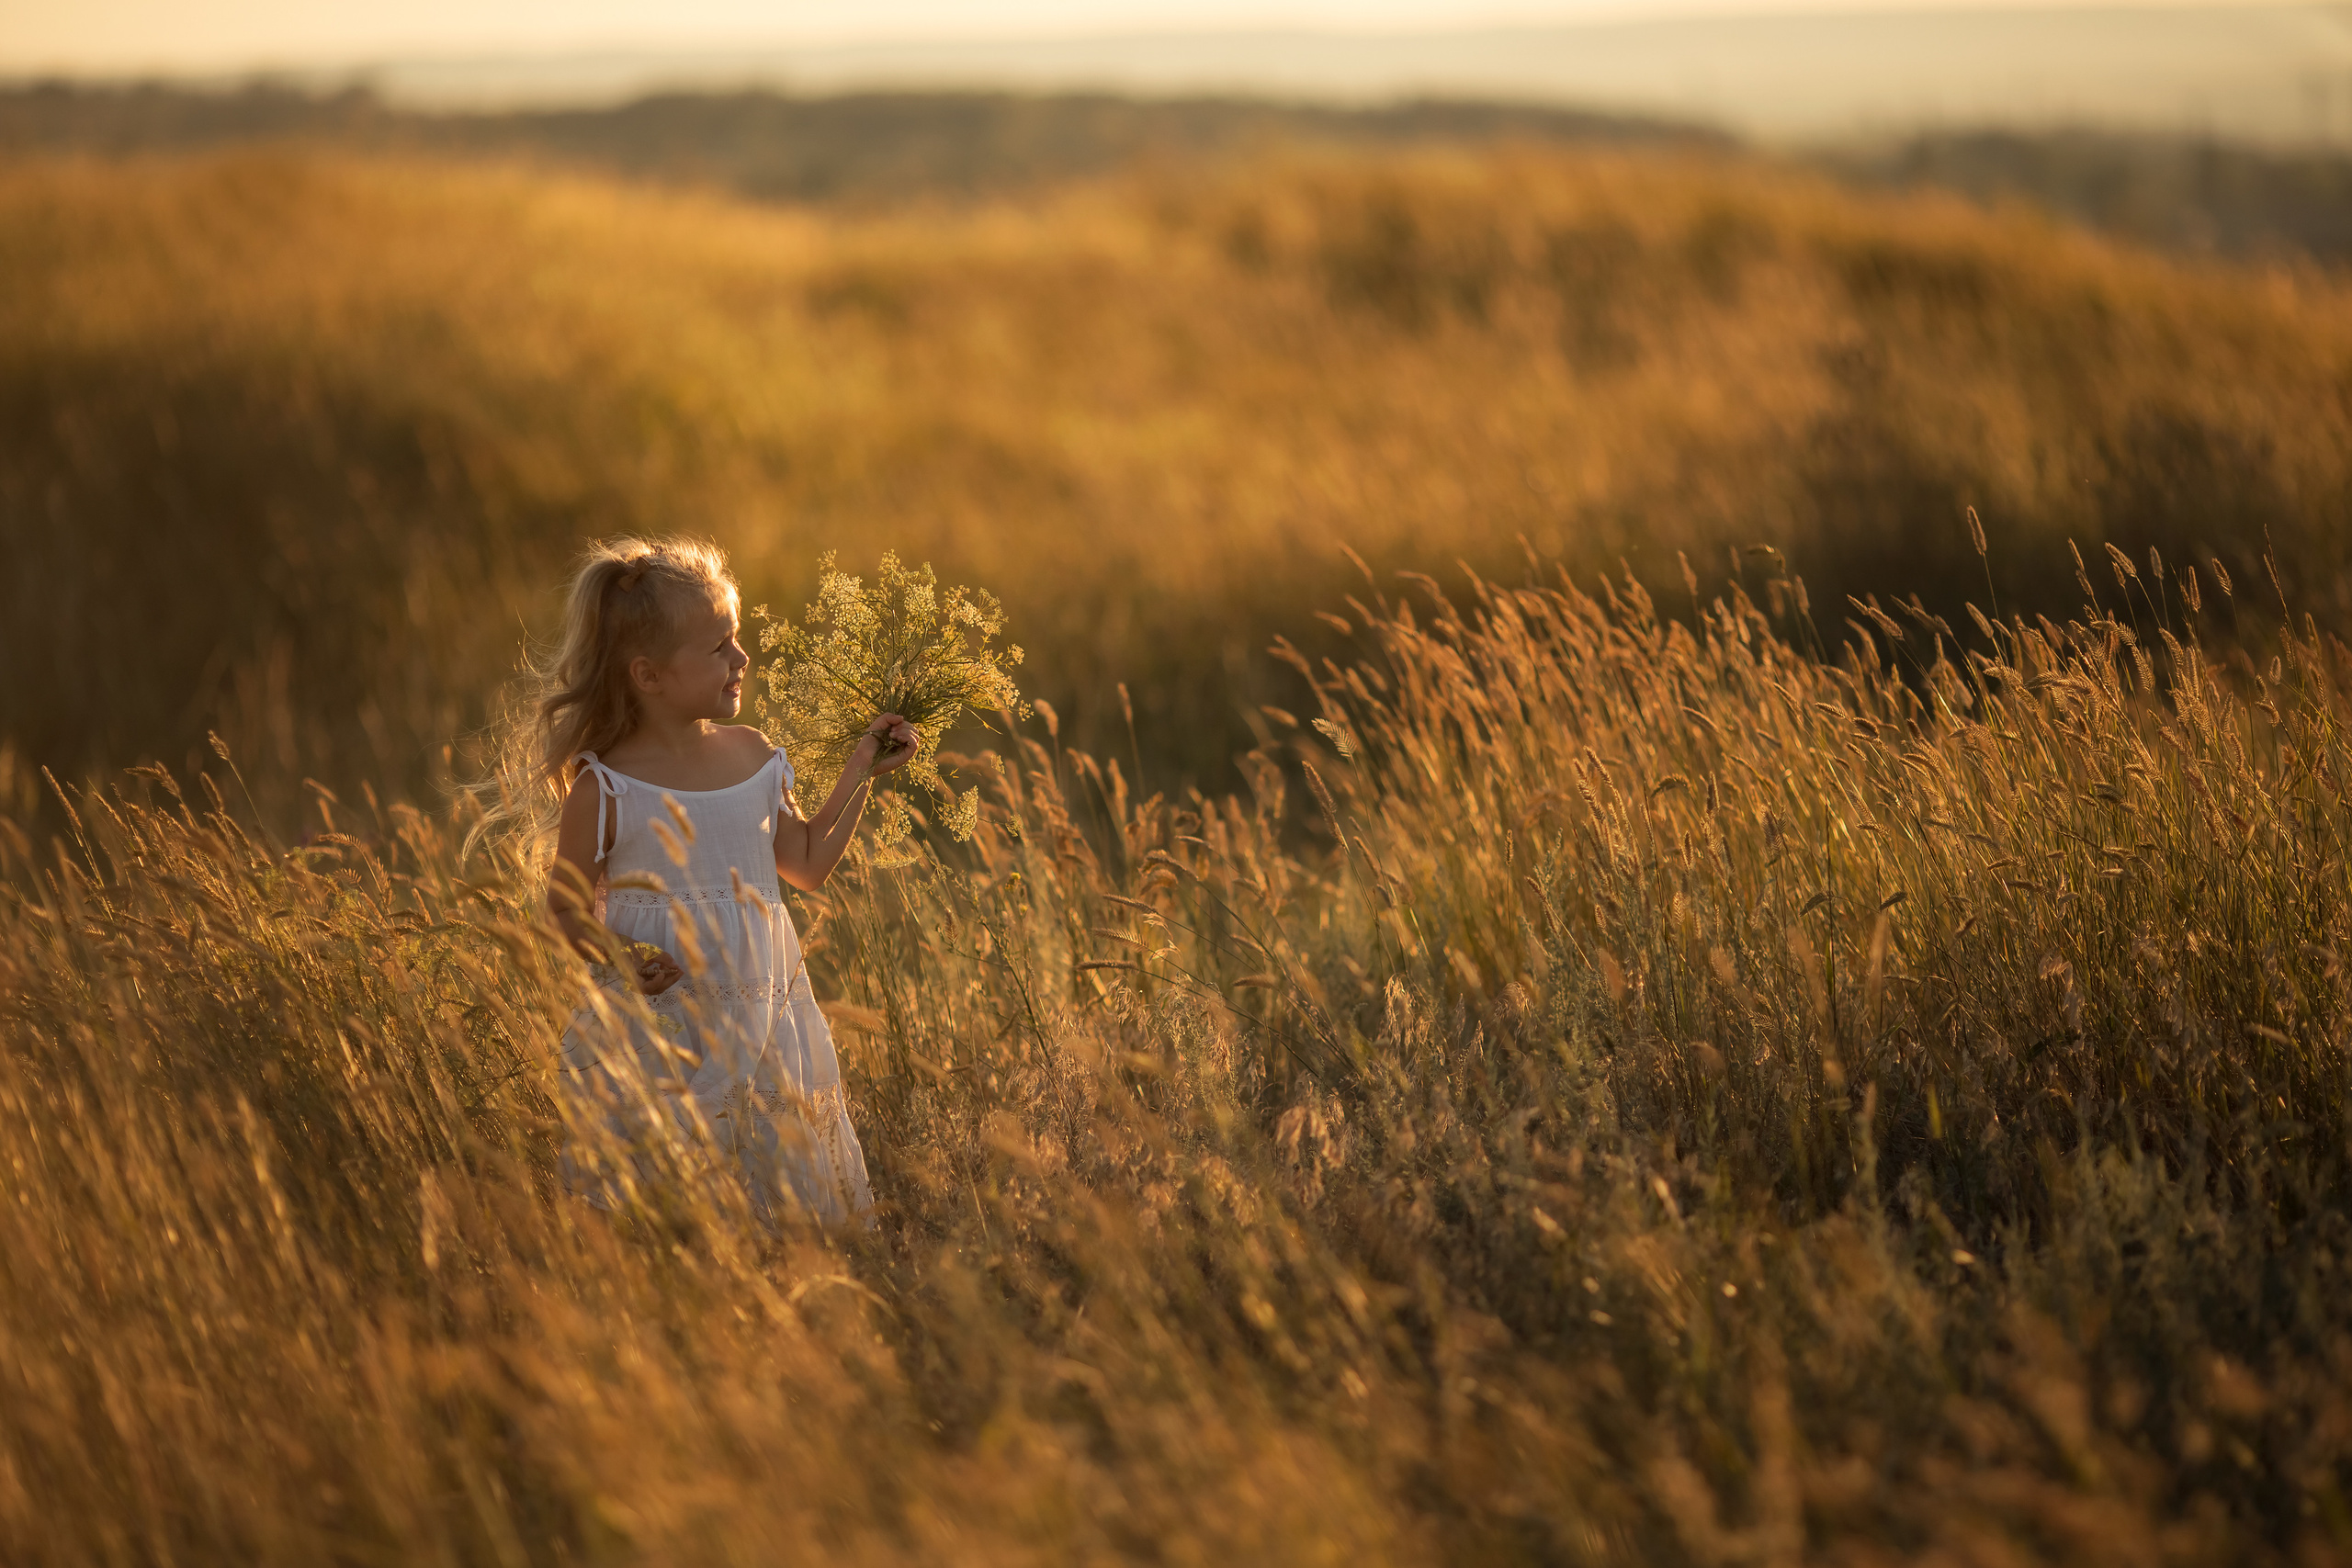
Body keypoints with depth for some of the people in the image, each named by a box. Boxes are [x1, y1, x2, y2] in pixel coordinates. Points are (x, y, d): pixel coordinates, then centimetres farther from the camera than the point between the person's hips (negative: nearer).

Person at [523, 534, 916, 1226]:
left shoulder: (752, 756, 5)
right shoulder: (604, 790, -11)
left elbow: (809, 863, 14)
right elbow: (569, 906, -3)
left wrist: (860, 772, 11)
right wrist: (618, 954, -21)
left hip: (763, 1016, 5)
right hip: (660, 1032, -5)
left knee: (791, 1192, 9)